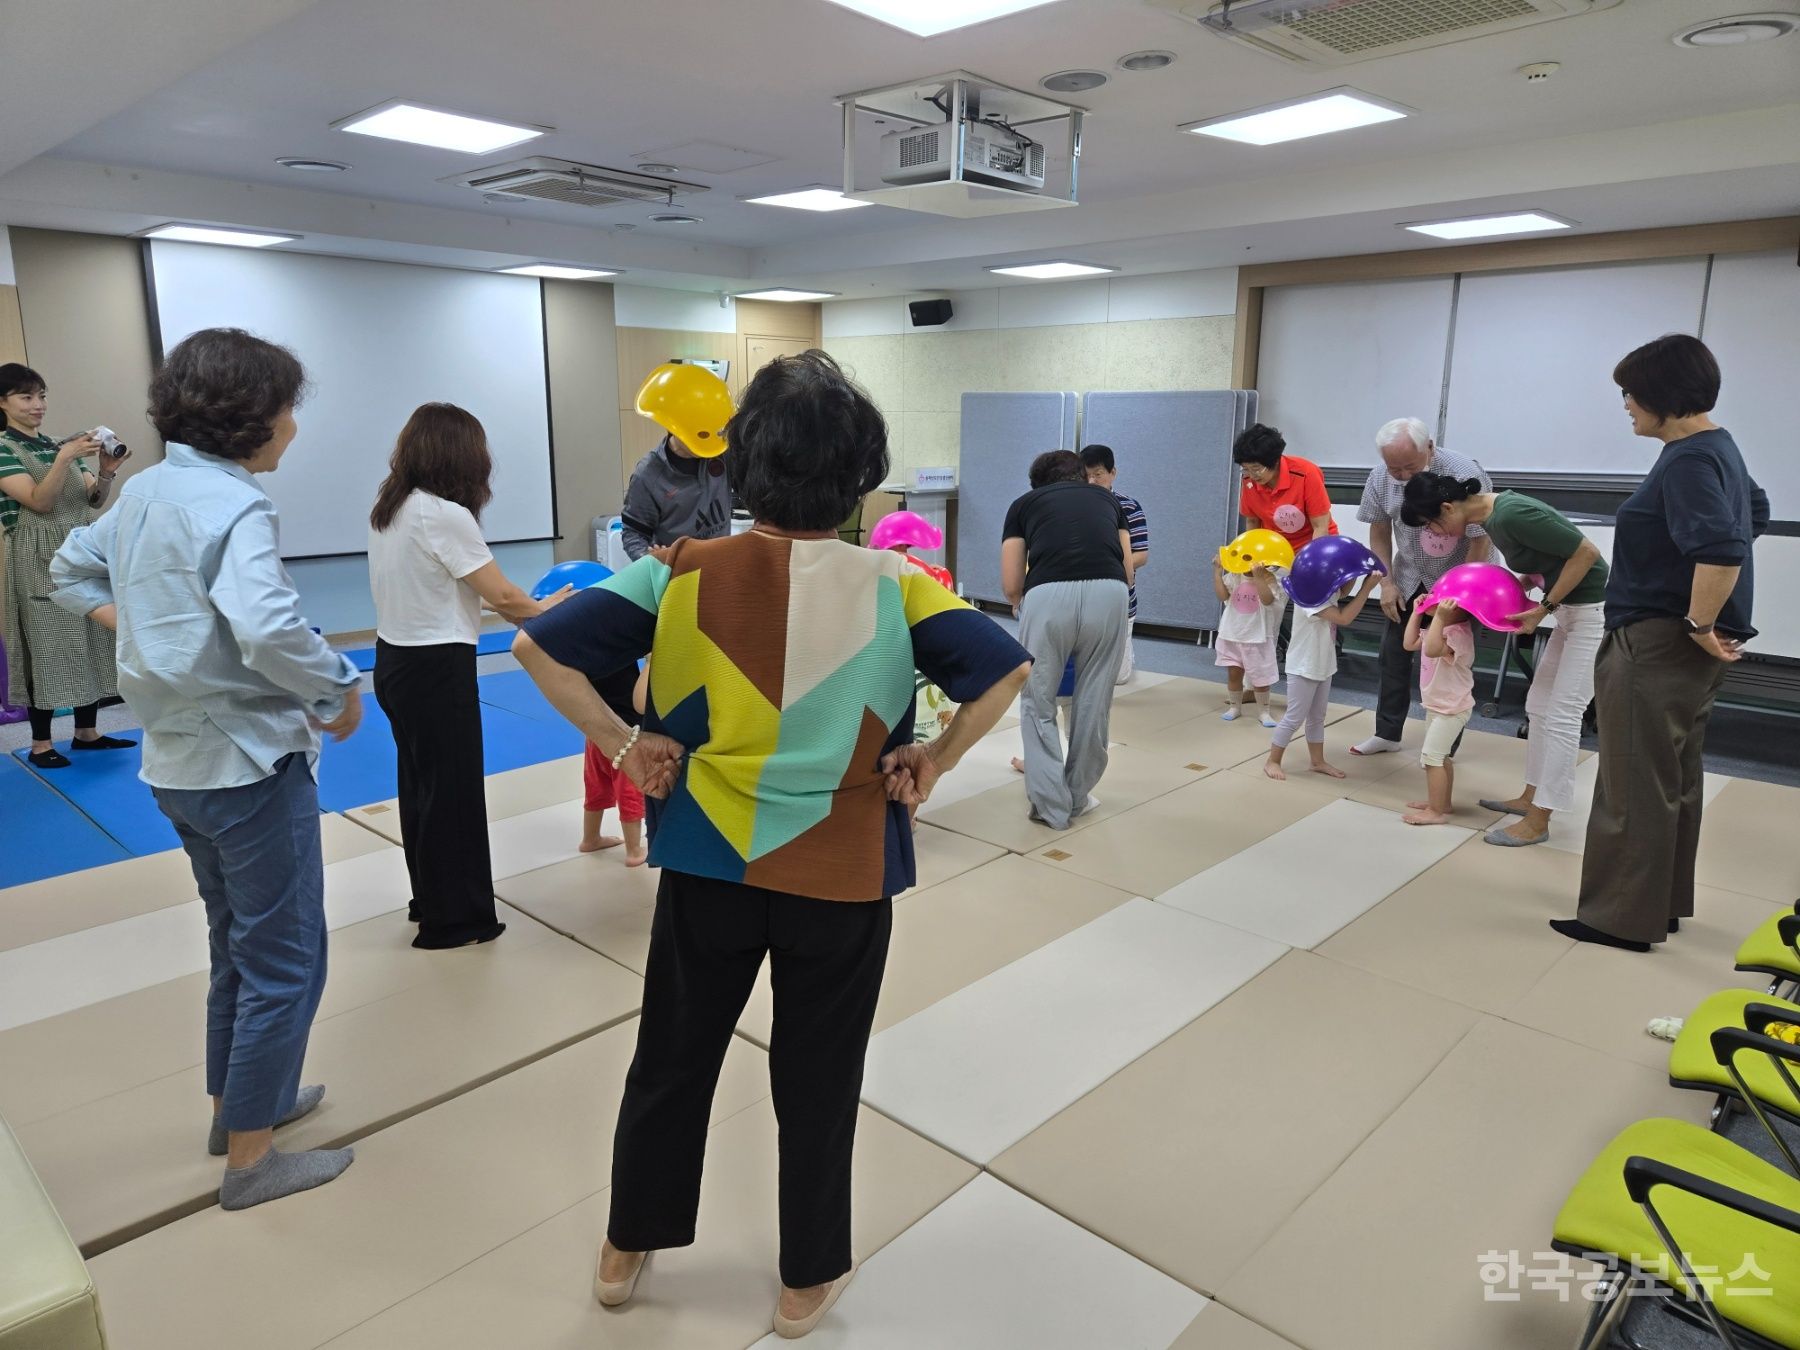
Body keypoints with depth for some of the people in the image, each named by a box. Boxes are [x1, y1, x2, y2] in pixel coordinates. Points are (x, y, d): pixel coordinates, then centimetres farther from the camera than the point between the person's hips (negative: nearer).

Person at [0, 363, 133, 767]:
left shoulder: (59, 445, 14)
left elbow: (94, 501, 8)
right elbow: (39, 501, -16)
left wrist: (106, 473, -12)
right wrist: (65, 459, -27)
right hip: (39, 561, -6)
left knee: (92, 641, 6)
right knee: (47, 644, -5)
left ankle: (87, 732, 15)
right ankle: (41, 743, 3)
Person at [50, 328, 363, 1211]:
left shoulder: (143, 491, 7)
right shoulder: (233, 505, -21)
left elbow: (71, 571, 22)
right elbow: (269, 629, -35)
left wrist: (140, 633, 15)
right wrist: (340, 690, -21)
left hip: (178, 761, 9)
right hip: (250, 763, -9)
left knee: (239, 944, 25)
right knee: (286, 962, 5)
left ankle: (242, 1100, 41)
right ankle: (249, 1159, 18)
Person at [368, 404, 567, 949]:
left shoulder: (389, 508, 5)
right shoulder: (445, 515, -20)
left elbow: (435, 587, 5)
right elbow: (500, 596, -15)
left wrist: (529, 607, 4)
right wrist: (546, 610, 3)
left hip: (396, 661, 9)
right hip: (435, 669, -8)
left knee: (421, 785, 19)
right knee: (451, 791, 4)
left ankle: (428, 900, 34)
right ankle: (452, 919, 17)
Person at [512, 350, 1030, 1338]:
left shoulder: (686, 572, -8)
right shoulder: (890, 586, -12)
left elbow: (542, 645, -11)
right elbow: (1005, 669, -16)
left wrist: (621, 746, -3)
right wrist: (935, 760, -6)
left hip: (707, 861, 2)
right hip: (840, 875, -1)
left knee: (671, 1058, 23)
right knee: (817, 1081, 17)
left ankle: (626, 1249, 44)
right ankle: (808, 1280, 37)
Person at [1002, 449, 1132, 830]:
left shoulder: (1024, 503, 24)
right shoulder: (1106, 498, 30)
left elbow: (1011, 585, 19)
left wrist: (1024, 609, 40)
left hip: (1048, 595, -2)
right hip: (1109, 593, 2)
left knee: (1039, 704, 14)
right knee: (1094, 703, 16)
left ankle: (1051, 805, 16)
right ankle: (1079, 797, 30)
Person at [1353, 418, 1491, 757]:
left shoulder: (1465, 476, -28)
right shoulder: (1380, 477, -14)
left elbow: (1480, 543, -22)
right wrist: (1387, 583, -5)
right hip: (1408, 577, 5)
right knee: (1393, 652, 8)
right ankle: (1387, 733, 23)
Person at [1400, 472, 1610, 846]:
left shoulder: (1511, 514, -25)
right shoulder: (1491, 516, 4)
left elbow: (1586, 552, -22)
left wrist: (1544, 608, -18)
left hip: (1596, 611, -10)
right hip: (1572, 608, 10)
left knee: (1562, 714, -5)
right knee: (1539, 705, 14)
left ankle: (1539, 820, 1)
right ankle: (1531, 798, 25)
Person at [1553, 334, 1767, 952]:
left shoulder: (1688, 460, -20)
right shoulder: (1718, 447, 12)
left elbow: (1721, 551, -33)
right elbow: (1756, 512, 29)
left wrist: (1699, 625, -21)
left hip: (1658, 645, -10)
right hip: (1680, 644, 10)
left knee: (1637, 786, -1)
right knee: (1676, 780, 17)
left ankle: (1624, 918, 8)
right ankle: (1663, 903, 29)